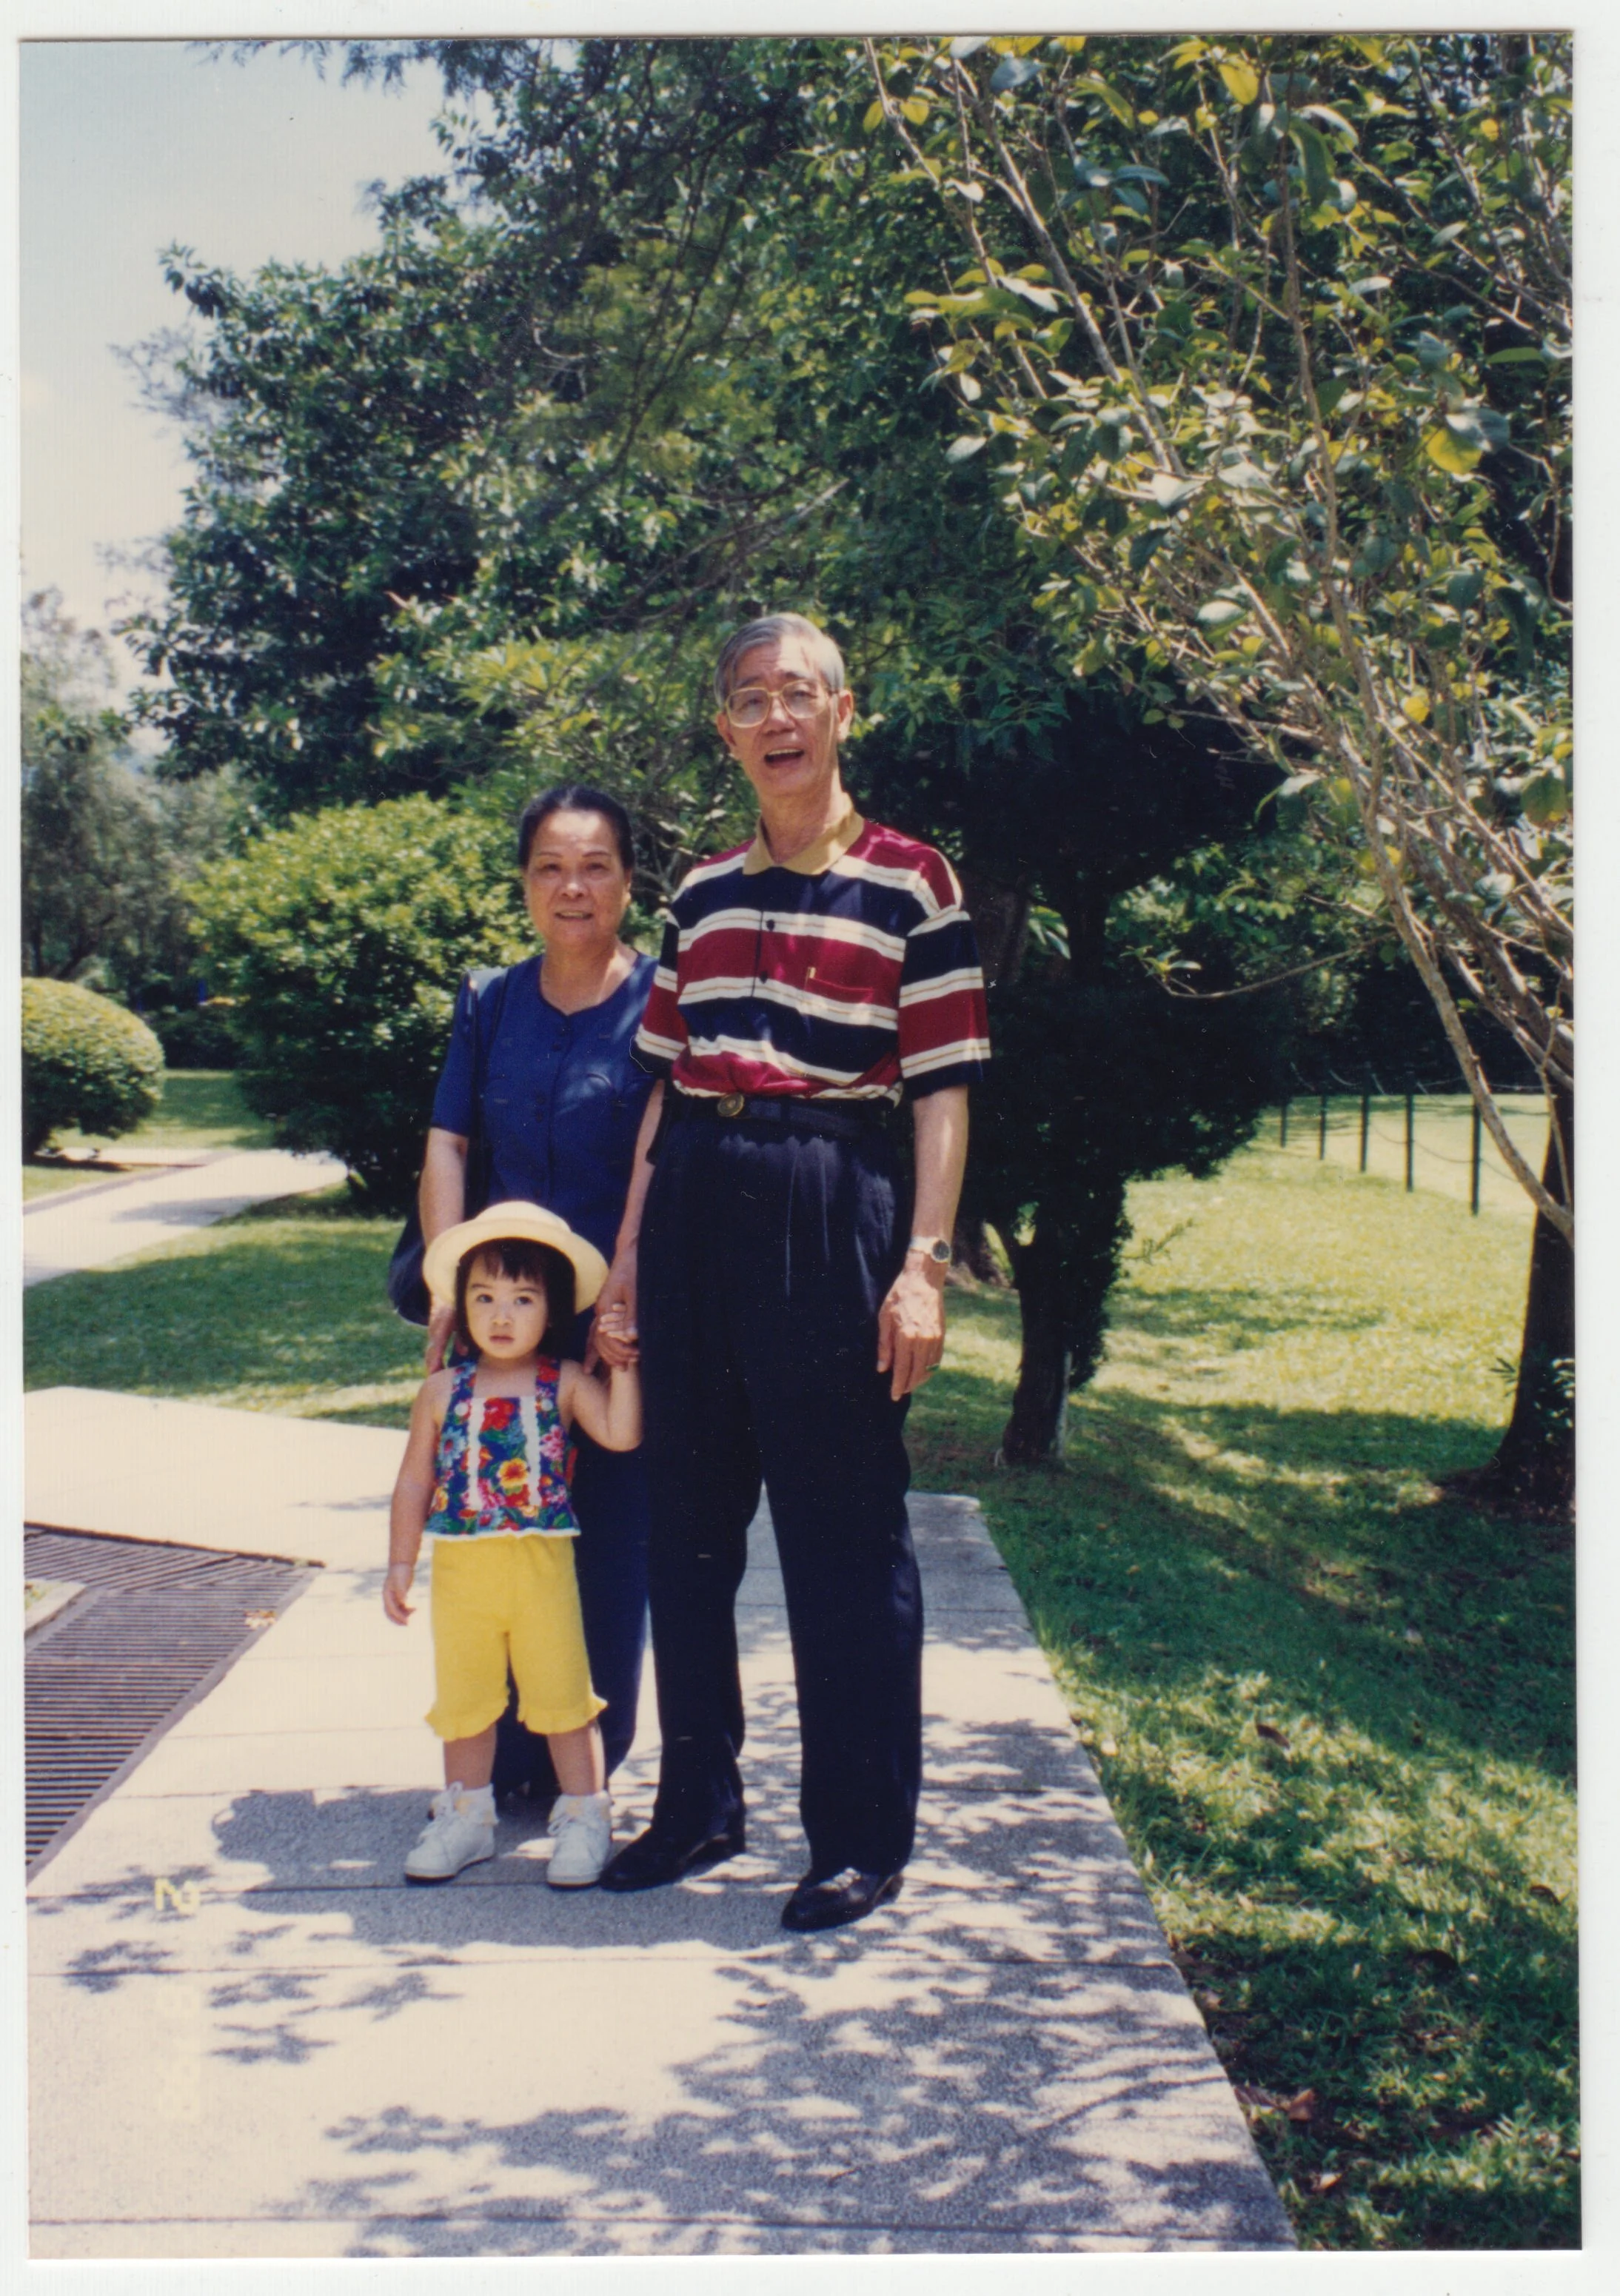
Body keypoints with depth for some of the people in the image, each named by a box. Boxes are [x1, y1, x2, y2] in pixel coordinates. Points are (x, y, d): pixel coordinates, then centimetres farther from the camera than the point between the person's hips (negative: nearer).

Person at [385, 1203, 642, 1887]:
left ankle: (583, 1819, 18)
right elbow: (414, 1482, 7)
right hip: (460, 1569, 2)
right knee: (463, 1697, 14)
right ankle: (466, 1817, 31)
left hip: (542, 1567, -2)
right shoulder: (442, 1391, 2)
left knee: (563, 1695, 4)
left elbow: (620, 1434, -18)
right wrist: (400, 1564, 6)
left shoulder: (565, 1385, -2)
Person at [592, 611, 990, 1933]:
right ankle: (699, 1804, 28)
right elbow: (667, 1083, 15)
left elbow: (943, 1090, -4)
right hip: (694, 1206, 6)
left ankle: (862, 1841, 14)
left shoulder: (909, 880, 0)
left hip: (829, 1208, -5)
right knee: (686, 1518, 12)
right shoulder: (703, 892, 14)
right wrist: (627, 1257, 11)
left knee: (844, 1535, 1)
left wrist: (924, 1262, -13)